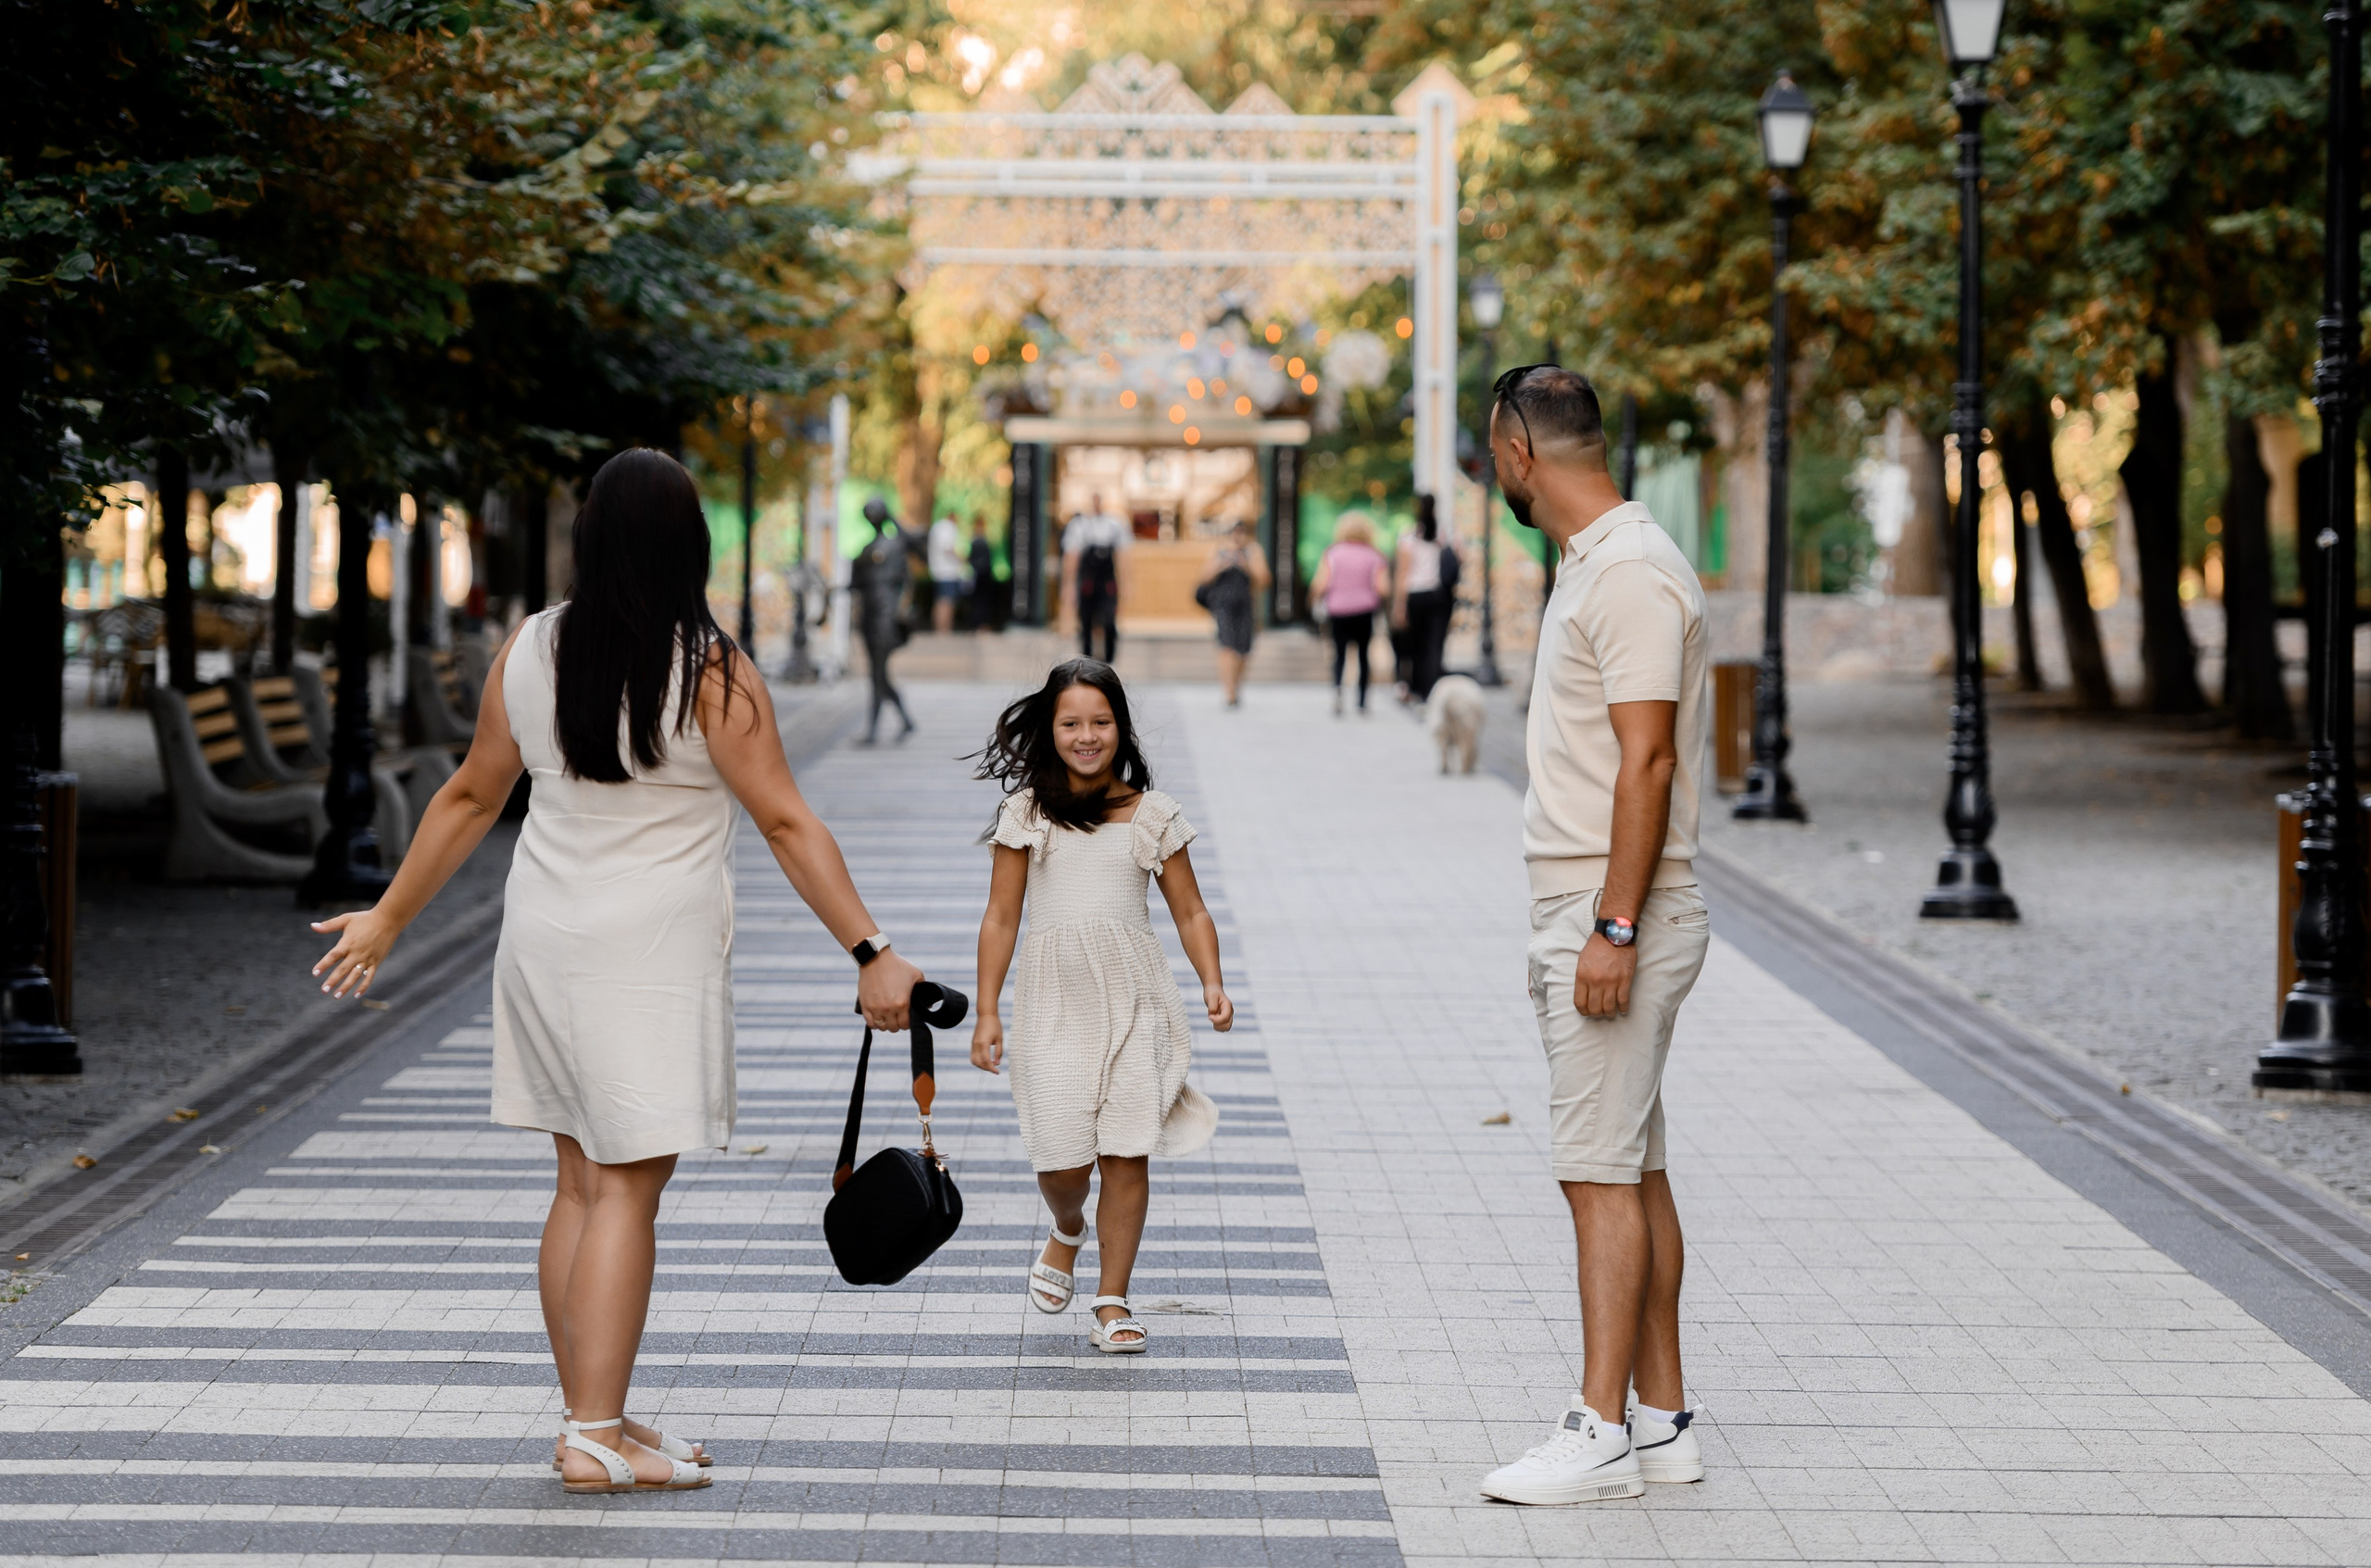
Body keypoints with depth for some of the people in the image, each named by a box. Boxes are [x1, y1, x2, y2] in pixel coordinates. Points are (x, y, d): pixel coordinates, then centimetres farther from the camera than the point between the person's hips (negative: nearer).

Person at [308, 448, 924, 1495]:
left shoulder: (529, 651, 2)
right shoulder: (711, 672, -13)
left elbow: (472, 796, 10)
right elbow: (788, 827, -15)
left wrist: (388, 917, 22)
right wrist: (872, 956, -13)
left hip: (544, 939, 6)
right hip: (650, 953, -6)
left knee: (581, 1184, 12)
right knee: (626, 1189, -4)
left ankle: (595, 1421, 17)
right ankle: (596, 1437, -7)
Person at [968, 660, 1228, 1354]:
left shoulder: (1152, 814, 6)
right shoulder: (1026, 813, 5)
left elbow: (1190, 911, 9)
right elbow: (1001, 918, 6)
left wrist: (1212, 984, -7)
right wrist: (986, 1012, 1)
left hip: (1132, 991, 1)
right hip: (1054, 994, -1)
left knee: (1128, 1154, -3)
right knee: (1062, 1156, -7)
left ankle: (1112, 1303, 8)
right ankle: (1067, 1231, 29)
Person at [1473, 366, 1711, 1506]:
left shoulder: (1631, 574, -15)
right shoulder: (1589, 566, 17)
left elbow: (1648, 762, -21)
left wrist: (1613, 929, -24)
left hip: (1617, 918, -10)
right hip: (1583, 917, 10)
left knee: (1604, 1173, -10)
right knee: (1629, 1172, 11)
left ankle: (1601, 1434, -9)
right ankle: (1661, 1419, 15)